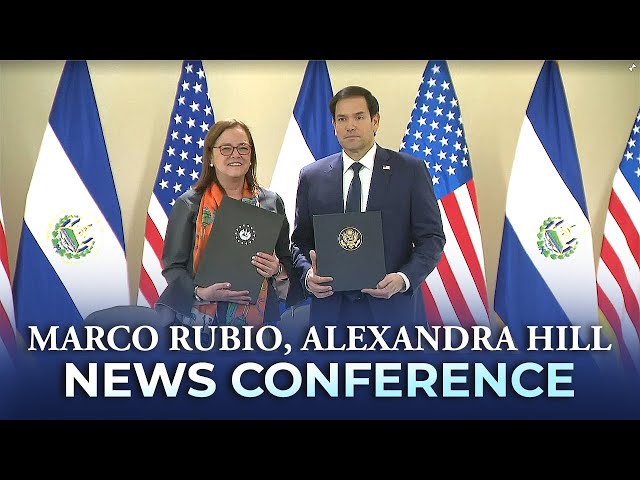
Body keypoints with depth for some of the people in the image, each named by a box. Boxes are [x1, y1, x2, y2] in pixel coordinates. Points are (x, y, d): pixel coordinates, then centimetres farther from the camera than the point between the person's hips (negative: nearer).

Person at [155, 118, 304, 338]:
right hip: (199, 317, -2)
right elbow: (172, 265, 1)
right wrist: (200, 293, -16)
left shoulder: (271, 202, 8)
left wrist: (277, 270, -8)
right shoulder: (189, 204, 2)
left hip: (255, 318, 2)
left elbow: (286, 260, 14)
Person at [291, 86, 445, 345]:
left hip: (393, 306, -1)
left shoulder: (411, 170, 2)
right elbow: (301, 240, 13)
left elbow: (432, 236, 1)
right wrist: (308, 275, -7)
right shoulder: (312, 176, 8)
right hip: (331, 307, 2)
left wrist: (404, 279, -14)